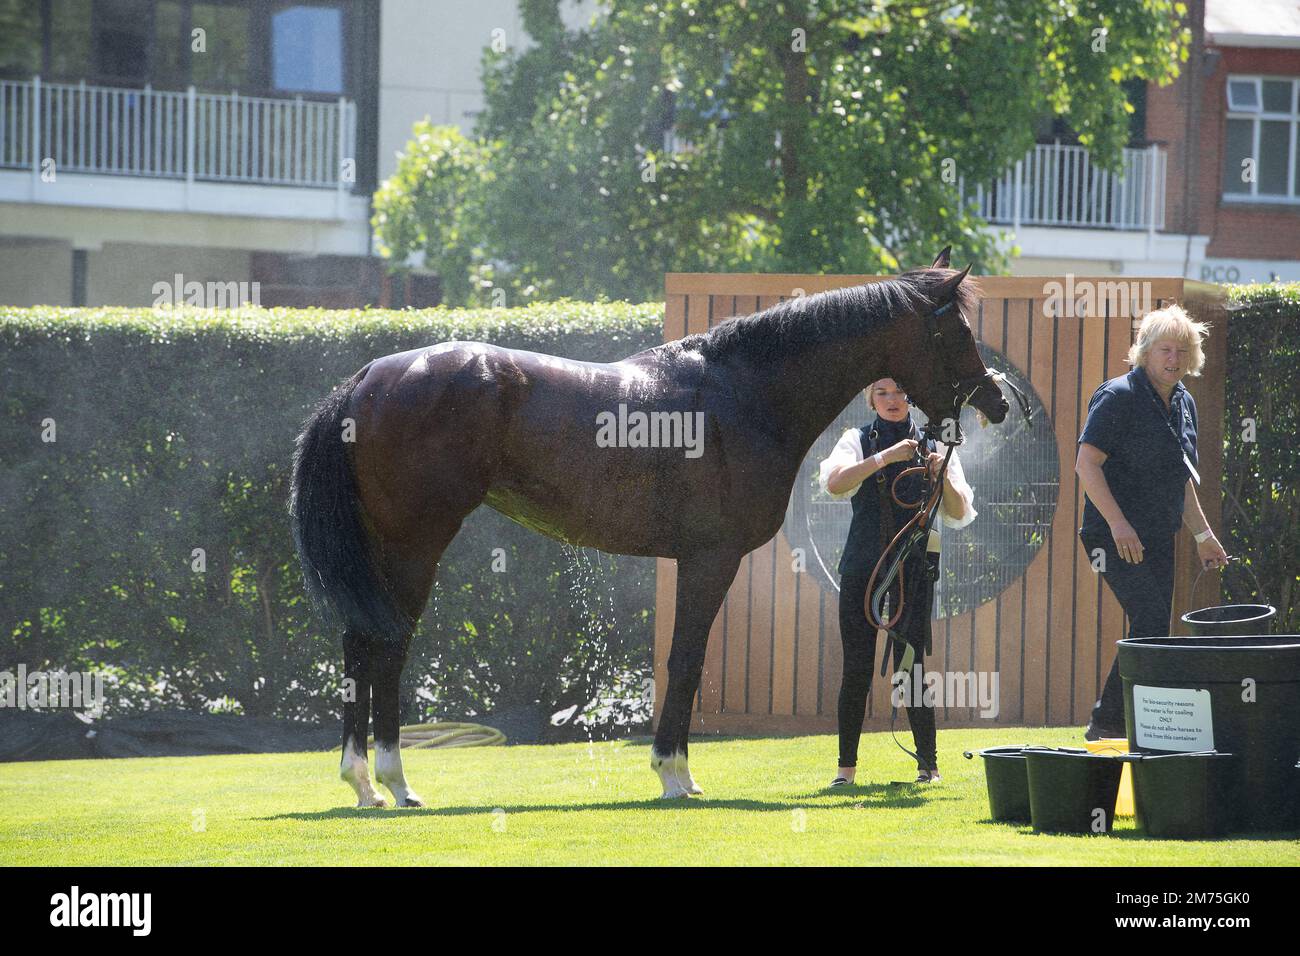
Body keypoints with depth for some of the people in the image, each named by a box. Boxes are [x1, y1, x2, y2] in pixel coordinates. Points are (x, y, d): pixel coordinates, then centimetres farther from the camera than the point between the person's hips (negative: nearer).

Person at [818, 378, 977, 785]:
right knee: (856, 671, -1)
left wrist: (943, 477, -17)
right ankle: (846, 767, 7)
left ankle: (929, 764, 1)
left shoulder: (932, 446, 7)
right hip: (861, 568, 0)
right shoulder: (858, 441, 5)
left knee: (910, 670, -7)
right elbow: (835, 483, -15)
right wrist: (885, 457, -25)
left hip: (913, 569, 0)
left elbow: (959, 514, 2)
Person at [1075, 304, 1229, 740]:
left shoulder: (1183, 403, 15)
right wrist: (1118, 523, -25)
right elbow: (1087, 464, -17)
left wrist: (1203, 534, 25)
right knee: (1151, 620, -19)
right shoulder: (1118, 397, -10)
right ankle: (1108, 721, -15)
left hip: (1158, 538, 8)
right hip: (1114, 536, -8)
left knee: (1151, 632, 5)